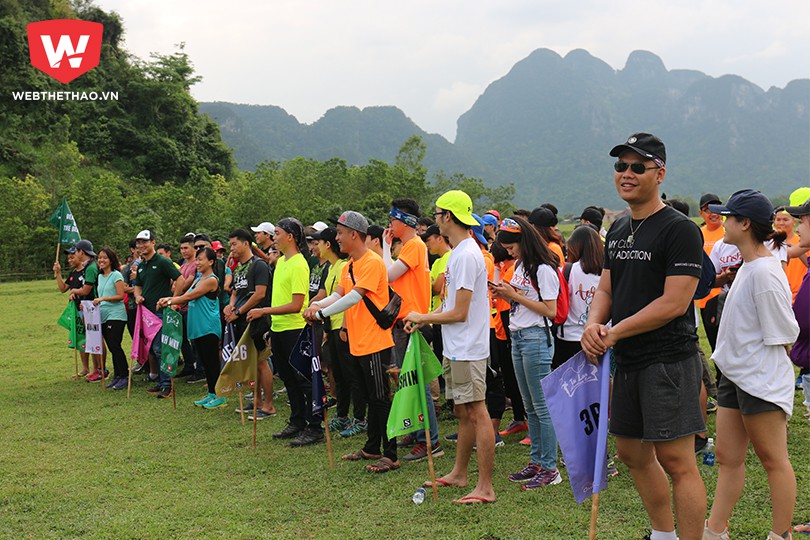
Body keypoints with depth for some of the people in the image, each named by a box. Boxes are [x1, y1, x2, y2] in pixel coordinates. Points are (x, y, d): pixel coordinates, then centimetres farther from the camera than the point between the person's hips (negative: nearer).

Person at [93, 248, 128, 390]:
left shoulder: (116, 275, -8)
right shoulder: (100, 277, 16)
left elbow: (120, 296, -14)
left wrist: (103, 298, -18)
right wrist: (96, 302, 8)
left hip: (116, 315, -7)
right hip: (104, 316, 8)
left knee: (115, 346, -9)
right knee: (112, 347, 10)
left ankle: (124, 376, -1)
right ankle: (117, 376, 16)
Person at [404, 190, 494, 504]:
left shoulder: (466, 255, -18)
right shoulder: (458, 252, 15)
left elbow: (459, 313, -19)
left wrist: (422, 317, -6)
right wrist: (423, 319, 11)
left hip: (468, 351, -10)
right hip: (454, 349, 10)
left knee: (476, 413, -7)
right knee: (462, 412, 18)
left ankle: (485, 488, -3)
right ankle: (459, 474, 29)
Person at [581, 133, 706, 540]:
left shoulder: (680, 229, -12)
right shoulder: (618, 230, 13)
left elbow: (675, 302, -19)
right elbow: (606, 288, 17)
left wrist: (615, 332, -15)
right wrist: (594, 324, -4)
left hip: (669, 360, -9)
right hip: (627, 362, 9)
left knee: (676, 461, -7)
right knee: (633, 453, 18)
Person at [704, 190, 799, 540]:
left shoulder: (764, 272, -19)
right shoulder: (747, 266, 11)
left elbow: (782, 337, -17)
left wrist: (765, 369, -8)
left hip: (761, 380, -10)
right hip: (735, 376, 10)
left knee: (773, 459, 4)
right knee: (728, 458, 12)